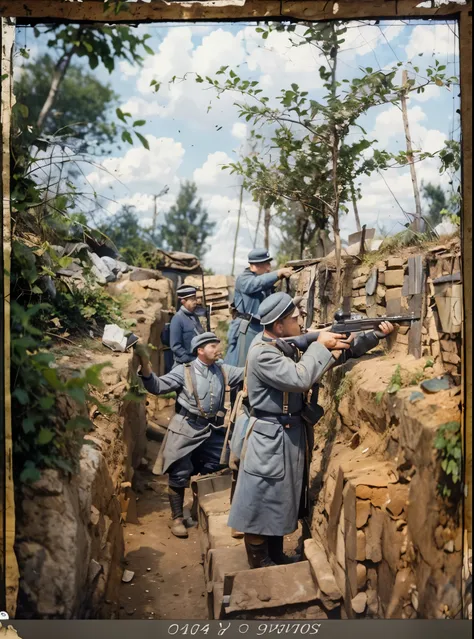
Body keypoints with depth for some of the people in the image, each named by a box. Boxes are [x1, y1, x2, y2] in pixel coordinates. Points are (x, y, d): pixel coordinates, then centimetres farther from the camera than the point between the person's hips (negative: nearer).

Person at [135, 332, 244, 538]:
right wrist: (144, 364, -28)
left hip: (213, 430, 4)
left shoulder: (224, 371, 7)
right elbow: (158, 386, -13)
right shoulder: (184, 371, -5)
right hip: (187, 429, -4)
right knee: (180, 475, 2)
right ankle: (177, 518, 19)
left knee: (212, 473, 11)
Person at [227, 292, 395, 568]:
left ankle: (276, 557, 35)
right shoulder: (262, 352, -21)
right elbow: (299, 378, -30)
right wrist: (320, 346, -18)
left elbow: (341, 351, 7)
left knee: (281, 498, 20)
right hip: (269, 437, -9)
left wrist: (375, 335, -3)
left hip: (291, 433, 9)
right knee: (260, 500, 5)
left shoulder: (290, 344, 5)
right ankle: (259, 565, 20)